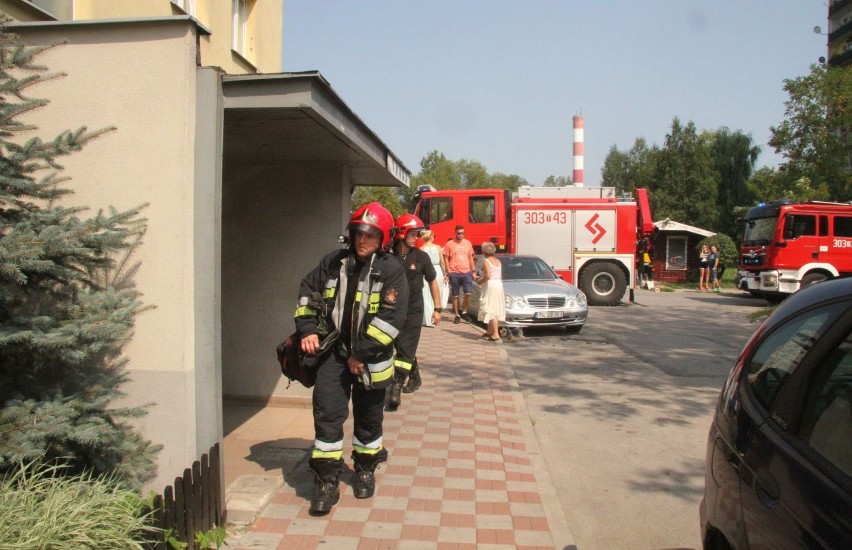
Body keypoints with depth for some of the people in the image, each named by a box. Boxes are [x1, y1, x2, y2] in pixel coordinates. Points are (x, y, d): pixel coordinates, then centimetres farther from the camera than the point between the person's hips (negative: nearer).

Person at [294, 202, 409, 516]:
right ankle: (327, 481, 6)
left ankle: (365, 469, 36)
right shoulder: (333, 263, 2)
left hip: (370, 358, -2)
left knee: (368, 417, 14)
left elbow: (391, 318, -18)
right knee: (327, 415, -3)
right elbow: (308, 292, 12)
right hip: (333, 352, 2)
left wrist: (361, 354, -19)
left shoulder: (391, 270, -11)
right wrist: (307, 330, -1)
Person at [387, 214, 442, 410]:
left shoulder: (421, 257, -5)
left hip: (413, 311, -2)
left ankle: (396, 388, -9)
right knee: (404, 348, 15)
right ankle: (414, 378, 35)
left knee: (405, 349, -7)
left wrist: (437, 309, 4)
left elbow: (432, 281, 5)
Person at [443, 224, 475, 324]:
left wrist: (473, 271, 11)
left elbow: (471, 258, 15)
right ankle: (457, 315, 14)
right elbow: (446, 259, 1)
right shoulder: (449, 244, -1)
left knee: (468, 293, -8)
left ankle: (464, 312, 12)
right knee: (455, 296, 4)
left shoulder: (468, 243, 9)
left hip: (466, 272, 2)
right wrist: (448, 272, -6)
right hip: (454, 273, -2)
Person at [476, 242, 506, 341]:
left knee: (491, 311, -9)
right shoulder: (498, 261, 13)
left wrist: (480, 281, -4)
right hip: (499, 285, 8)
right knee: (496, 310, 14)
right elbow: (501, 276, 14)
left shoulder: (486, 261, -10)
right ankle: (490, 331, 25)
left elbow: (487, 276, -21)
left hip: (490, 286, -8)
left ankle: (496, 335, -17)